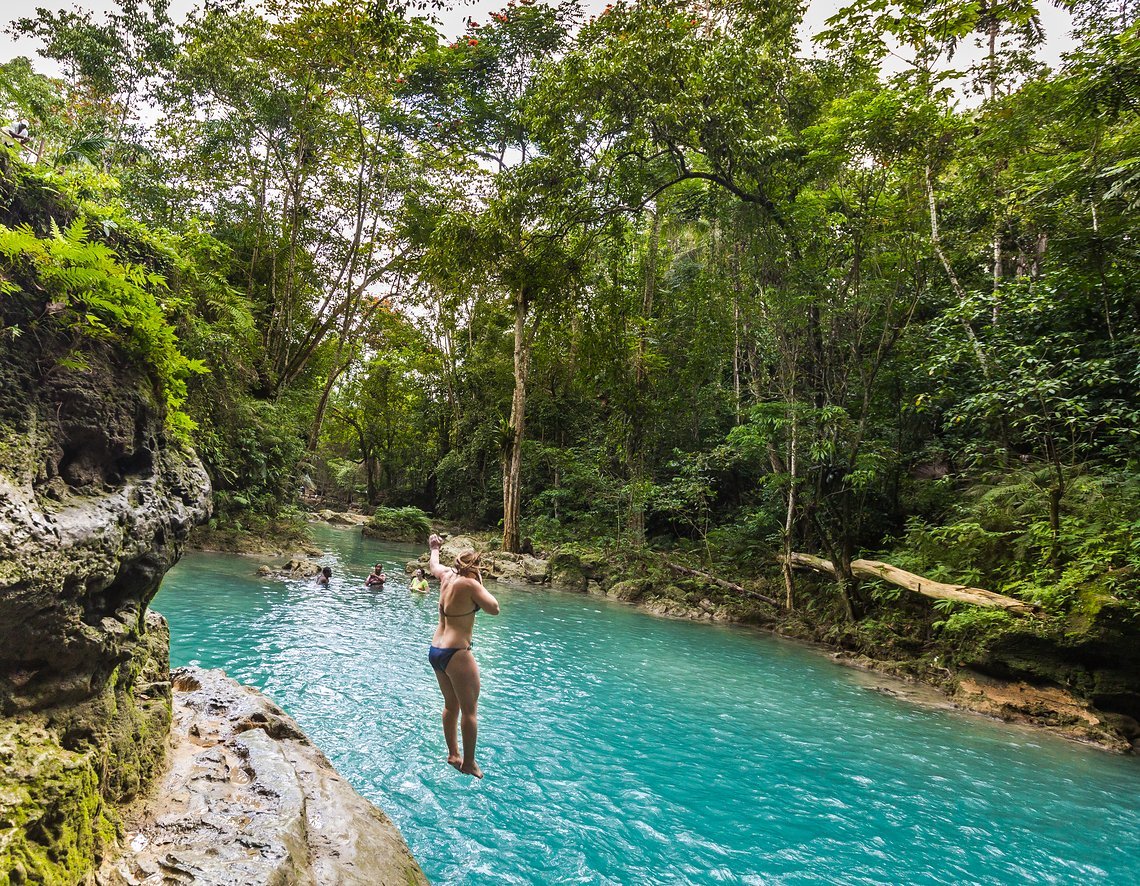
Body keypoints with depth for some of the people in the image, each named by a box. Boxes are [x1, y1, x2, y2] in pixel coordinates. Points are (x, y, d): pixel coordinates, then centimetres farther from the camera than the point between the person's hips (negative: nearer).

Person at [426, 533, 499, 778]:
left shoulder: (447, 576, 6)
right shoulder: (469, 584, -15)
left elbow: (434, 565, 28)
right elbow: (494, 609, -14)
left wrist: (434, 548, 47)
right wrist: (480, 584, -4)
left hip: (435, 650, 9)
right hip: (456, 653, -8)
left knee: (451, 705, 21)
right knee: (469, 709, 3)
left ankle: (453, 754, 32)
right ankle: (469, 763, 10)